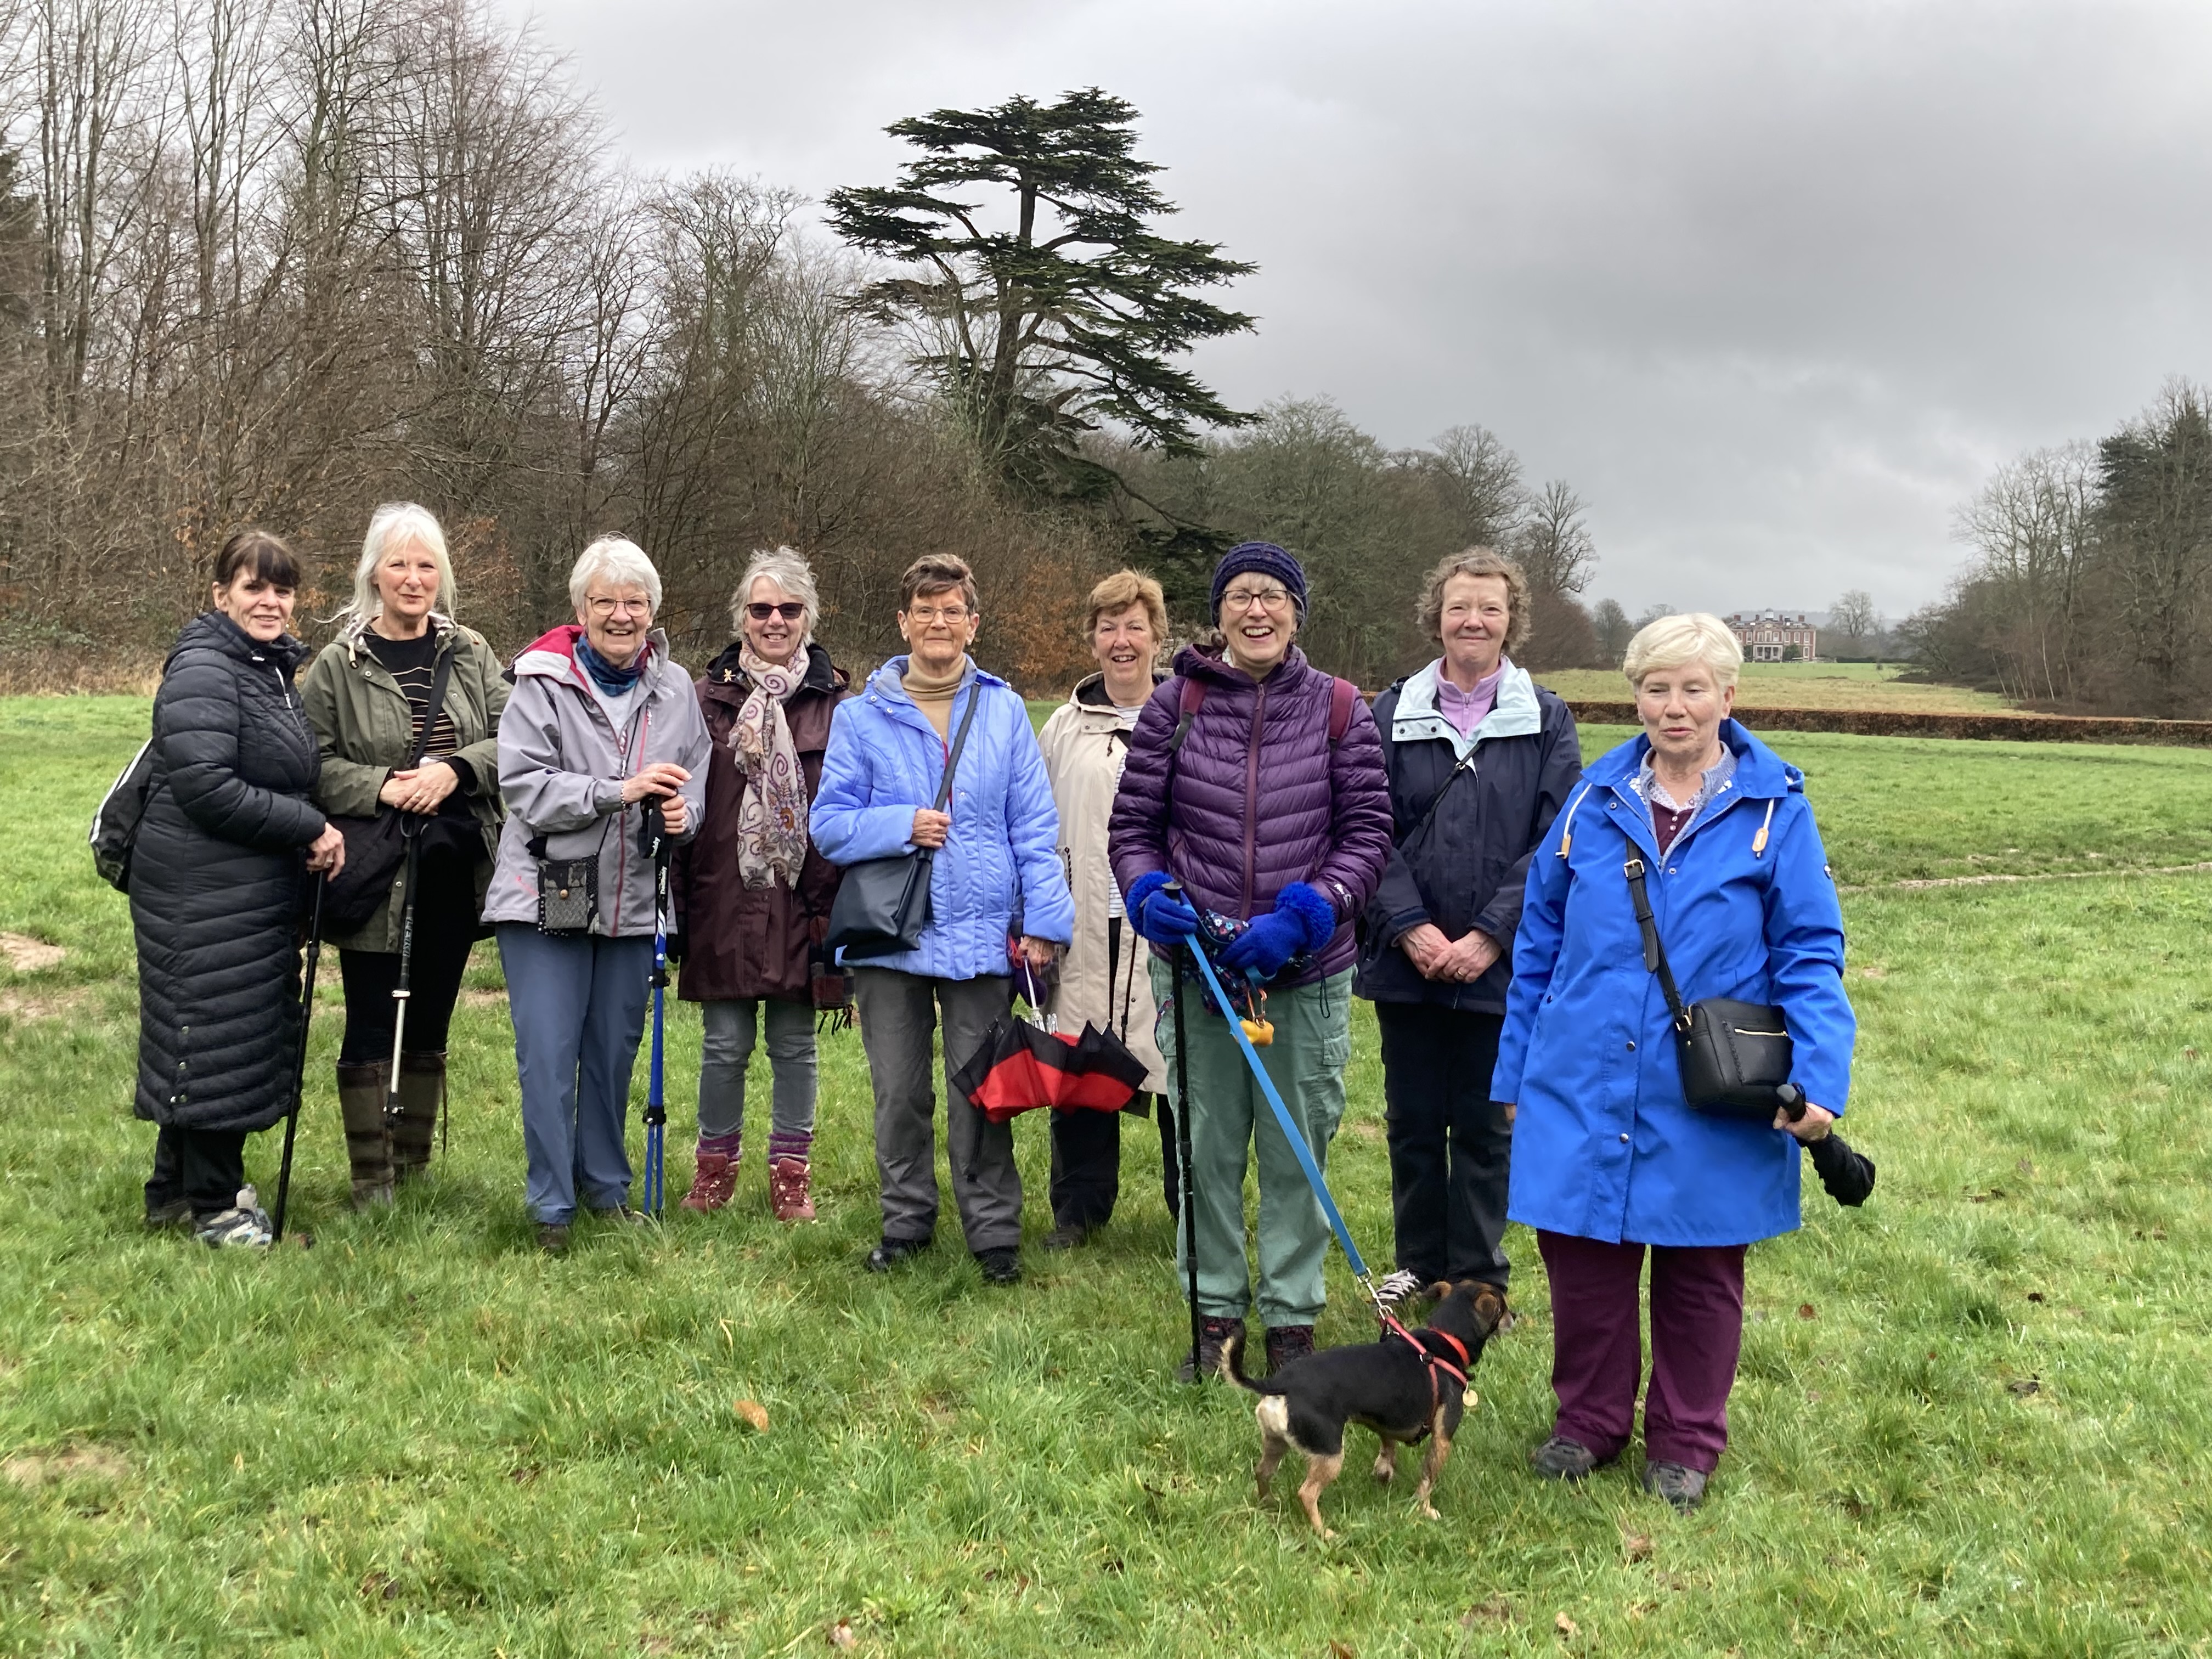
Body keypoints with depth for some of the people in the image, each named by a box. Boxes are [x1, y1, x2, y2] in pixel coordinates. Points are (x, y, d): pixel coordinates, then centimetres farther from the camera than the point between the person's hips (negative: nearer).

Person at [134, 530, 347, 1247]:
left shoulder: (273, 669, 14)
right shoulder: (203, 672, -15)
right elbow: (205, 788, -23)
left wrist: (310, 833, 4)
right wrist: (312, 829, -18)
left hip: (256, 890, 9)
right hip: (203, 894, -9)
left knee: (244, 1040, 16)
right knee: (218, 1041, -1)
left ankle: (176, 1190, 30)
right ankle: (215, 1206, 12)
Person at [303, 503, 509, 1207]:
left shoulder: (469, 654, 6)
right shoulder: (339, 664, -2)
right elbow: (314, 762, -6)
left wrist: (455, 769, -16)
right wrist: (383, 787, -19)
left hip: (455, 869, 3)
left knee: (430, 1022, 13)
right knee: (372, 1027, 2)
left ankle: (414, 1167, 26)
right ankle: (372, 1179, 13)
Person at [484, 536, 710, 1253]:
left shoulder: (675, 688, 7)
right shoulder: (542, 681, -7)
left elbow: (697, 776, 14)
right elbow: (524, 785, -15)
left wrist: (683, 812, -8)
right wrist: (619, 792, -21)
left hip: (634, 899, 4)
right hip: (547, 897, -4)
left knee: (615, 1051, 14)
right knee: (548, 1058, -2)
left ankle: (606, 1184, 30)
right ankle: (552, 1206, 11)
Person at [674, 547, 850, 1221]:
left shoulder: (836, 699, 2)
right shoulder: (712, 695, 5)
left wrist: (835, 901, -5)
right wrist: (682, 893, -1)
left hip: (802, 899, 0)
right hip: (726, 897, 0)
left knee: (794, 1043, 8)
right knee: (727, 1043, 5)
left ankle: (790, 1173, 21)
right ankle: (715, 1165, 23)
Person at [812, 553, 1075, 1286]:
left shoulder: (1005, 711, 4)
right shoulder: (860, 717, 2)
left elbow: (1035, 827, 3)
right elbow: (829, 826, 1)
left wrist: (1044, 918, -4)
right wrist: (902, 826, -14)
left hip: (981, 934, -1)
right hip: (889, 934, 1)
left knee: (980, 1095, 5)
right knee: (899, 1094, 12)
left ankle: (994, 1232, 17)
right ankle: (907, 1221, 27)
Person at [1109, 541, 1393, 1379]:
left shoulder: (1339, 709, 0)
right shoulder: (1176, 705, 1)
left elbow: (1367, 832, 0)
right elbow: (1132, 825, 6)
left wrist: (1303, 916, -13)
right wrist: (1149, 894, -14)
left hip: (1307, 970, 0)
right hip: (1194, 964, 1)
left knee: (1297, 1150, 8)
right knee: (1205, 1147, 10)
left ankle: (1292, 1318, 24)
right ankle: (1215, 1309, 27)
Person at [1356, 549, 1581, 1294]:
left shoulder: (1546, 719, 2)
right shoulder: (1393, 713, 4)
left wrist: (1490, 936, -12)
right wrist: (1410, 927, -12)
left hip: (1500, 964, -1)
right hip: (1407, 958, 1)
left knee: (1485, 1124, 7)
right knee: (1413, 1121, 11)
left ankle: (1479, 1281, 21)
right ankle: (1419, 1272, 26)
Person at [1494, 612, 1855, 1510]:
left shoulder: (1773, 808, -5)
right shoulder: (1595, 801, 3)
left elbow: (1811, 955, -4)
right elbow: (1539, 946, 9)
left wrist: (1820, 1076, -17)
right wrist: (1515, 1075, 10)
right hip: (1584, 1088, 2)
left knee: (1699, 1268, 12)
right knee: (1581, 1251, 8)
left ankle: (1685, 1442, 31)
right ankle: (1590, 1419, 30)